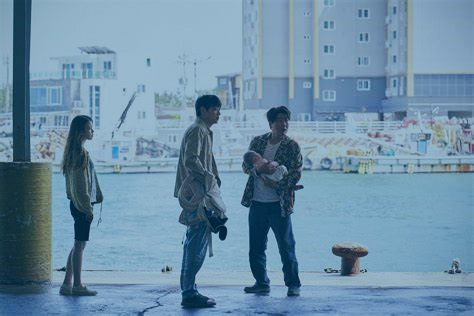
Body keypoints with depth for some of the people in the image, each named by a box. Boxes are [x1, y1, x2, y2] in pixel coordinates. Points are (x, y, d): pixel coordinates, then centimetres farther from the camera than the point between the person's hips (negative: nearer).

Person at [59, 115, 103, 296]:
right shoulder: (80, 152, -16)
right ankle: (77, 286, 0)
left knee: (78, 245, 12)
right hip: (82, 205, -10)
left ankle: (67, 284, 15)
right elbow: (80, 183, -19)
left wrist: (97, 196, 18)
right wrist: (87, 207, -18)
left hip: (78, 204, 10)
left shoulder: (76, 151, 15)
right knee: (80, 244, -5)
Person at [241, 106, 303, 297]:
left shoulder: (292, 146, -2)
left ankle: (293, 284, 10)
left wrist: (275, 183, -17)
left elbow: (296, 174, -6)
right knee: (256, 247, 9)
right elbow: (246, 166, 7)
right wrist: (258, 169, -14)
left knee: (286, 246, -1)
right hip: (257, 203, 4)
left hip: (279, 204, -4)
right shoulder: (257, 142, 8)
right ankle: (261, 283, 22)